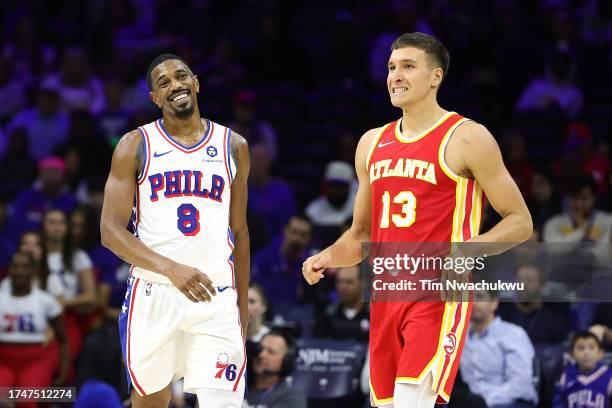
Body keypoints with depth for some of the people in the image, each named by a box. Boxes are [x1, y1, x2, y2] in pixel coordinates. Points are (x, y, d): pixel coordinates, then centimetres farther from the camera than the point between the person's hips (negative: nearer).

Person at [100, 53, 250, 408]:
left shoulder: (233, 147, 10)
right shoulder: (135, 146, 2)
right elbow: (111, 231, -6)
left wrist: (243, 305, 17)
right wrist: (170, 268, -21)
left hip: (216, 298, 1)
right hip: (153, 294, -1)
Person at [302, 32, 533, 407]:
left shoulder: (467, 138, -4)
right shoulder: (373, 144, 15)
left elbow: (520, 222, -4)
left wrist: (467, 250, -21)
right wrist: (327, 258, 3)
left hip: (439, 295, -7)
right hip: (386, 293, 7)